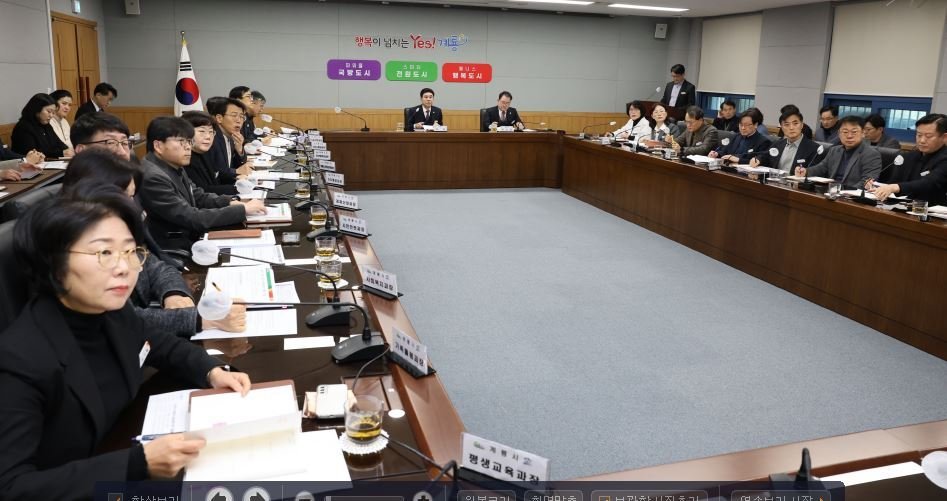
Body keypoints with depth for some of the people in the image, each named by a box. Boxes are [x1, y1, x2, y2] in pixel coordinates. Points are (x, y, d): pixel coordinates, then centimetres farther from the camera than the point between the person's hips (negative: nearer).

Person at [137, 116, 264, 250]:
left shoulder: (174, 166, 5)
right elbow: (192, 218, -25)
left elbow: (199, 197, 14)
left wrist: (231, 202, -6)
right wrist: (243, 210, -22)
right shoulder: (153, 178, -23)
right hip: (174, 250, -8)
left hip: (191, 237, 8)